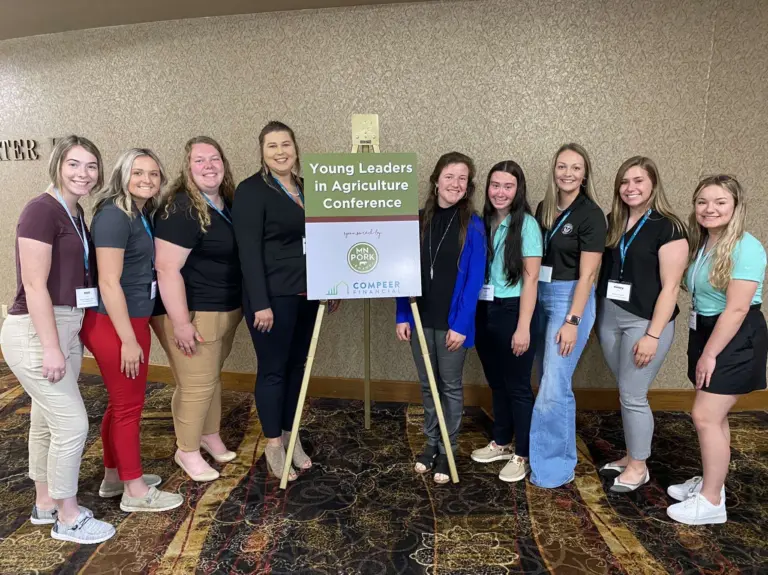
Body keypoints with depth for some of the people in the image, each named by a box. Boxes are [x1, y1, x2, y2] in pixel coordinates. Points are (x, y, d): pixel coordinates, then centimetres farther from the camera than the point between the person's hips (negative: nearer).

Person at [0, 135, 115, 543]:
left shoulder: (75, 213, 10)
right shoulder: (41, 210, -16)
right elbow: (34, 285, -19)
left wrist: (65, 341, 14)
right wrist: (50, 347, -20)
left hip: (66, 327, 8)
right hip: (35, 331, -8)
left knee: (47, 419, 18)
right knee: (73, 423, -3)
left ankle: (45, 503, 33)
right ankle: (68, 518, 15)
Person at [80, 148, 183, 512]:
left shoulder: (143, 215, 11)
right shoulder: (113, 216, -17)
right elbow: (109, 282, -21)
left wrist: (135, 331, 12)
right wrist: (128, 339, -21)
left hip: (133, 319, 9)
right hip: (112, 324, -9)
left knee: (121, 401, 18)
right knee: (129, 404, 2)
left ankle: (114, 476, 34)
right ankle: (134, 491, 18)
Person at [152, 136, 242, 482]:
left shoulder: (228, 203, 7)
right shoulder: (180, 210, -20)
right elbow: (166, 269, -23)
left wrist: (241, 304, 18)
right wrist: (180, 323, -24)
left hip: (226, 309, 8)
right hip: (193, 312, -8)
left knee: (212, 376, 22)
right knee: (196, 385, 3)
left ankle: (210, 436, 41)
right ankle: (186, 451, 24)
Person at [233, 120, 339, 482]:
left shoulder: (305, 188, 13)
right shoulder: (251, 190, -8)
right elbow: (249, 252, -14)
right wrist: (260, 303, -20)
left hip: (306, 294, 7)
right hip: (273, 296, -6)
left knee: (297, 366, 13)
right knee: (273, 369, 3)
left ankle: (291, 437, 27)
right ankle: (273, 445, 18)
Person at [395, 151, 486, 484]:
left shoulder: (472, 225, -6)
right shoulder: (419, 220, 3)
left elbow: (474, 278, -9)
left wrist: (461, 323, -14)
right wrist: (402, 316, -1)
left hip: (452, 321, -3)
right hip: (420, 316, 3)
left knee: (450, 385, 9)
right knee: (427, 384, 15)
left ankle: (448, 450, 23)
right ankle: (431, 442, 32)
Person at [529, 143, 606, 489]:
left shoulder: (591, 214, -10)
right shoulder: (544, 208, 9)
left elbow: (587, 274, -14)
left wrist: (573, 321, -18)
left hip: (571, 298, -6)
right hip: (540, 296, 7)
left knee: (555, 385, -6)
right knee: (547, 379, 14)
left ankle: (555, 465, 10)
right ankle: (555, 452, 30)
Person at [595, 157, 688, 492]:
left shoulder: (668, 227, -9)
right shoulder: (612, 222, 8)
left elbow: (670, 287, -12)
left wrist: (653, 335, -16)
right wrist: (593, 317, 3)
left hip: (645, 320, -5)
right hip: (608, 318, 5)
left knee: (633, 395, 0)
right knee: (626, 392, 15)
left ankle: (639, 467, 19)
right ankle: (631, 456, 30)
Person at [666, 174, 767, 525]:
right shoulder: (702, 244, 8)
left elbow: (736, 309, -22)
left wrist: (710, 353, -19)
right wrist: (702, 348, 6)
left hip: (736, 340, -8)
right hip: (706, 333, 8)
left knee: (705, 416, -7)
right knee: (714, 415, 16)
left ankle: (711, 503, 6)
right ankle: (710, 482, 30)